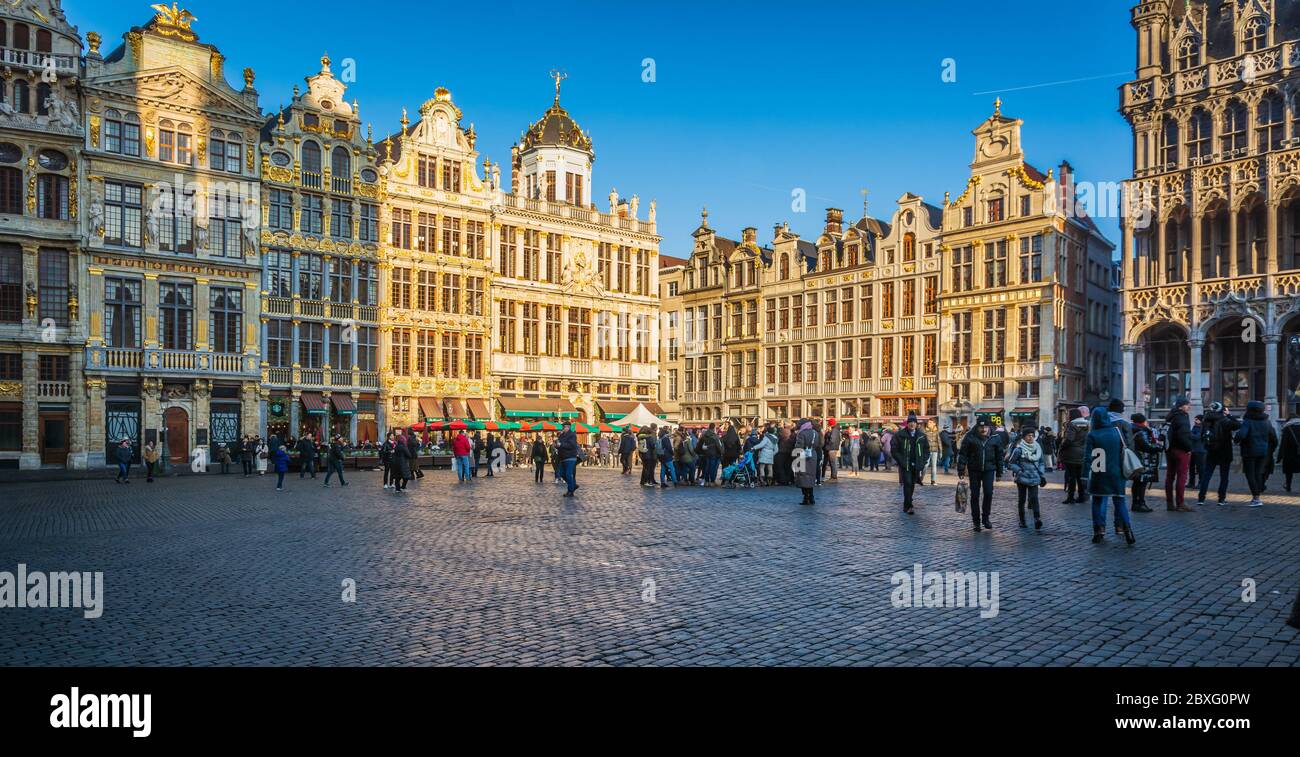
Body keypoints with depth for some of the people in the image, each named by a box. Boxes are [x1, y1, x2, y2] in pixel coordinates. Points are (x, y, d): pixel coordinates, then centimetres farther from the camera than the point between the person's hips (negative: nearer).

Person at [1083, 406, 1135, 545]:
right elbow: (1124, 452, 7)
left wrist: (1085, 475, -10)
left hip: (1099, 476, -2)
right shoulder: (1117, 431, 0)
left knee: (1098, 502, 6)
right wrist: (1124, 471, 18)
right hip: (1117, 474, 2)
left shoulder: (1092, 435, -9)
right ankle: (1127, 528, -2)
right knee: (1120, 501, 9)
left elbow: (1088, 457, -12)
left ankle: (1099, 532, 4)